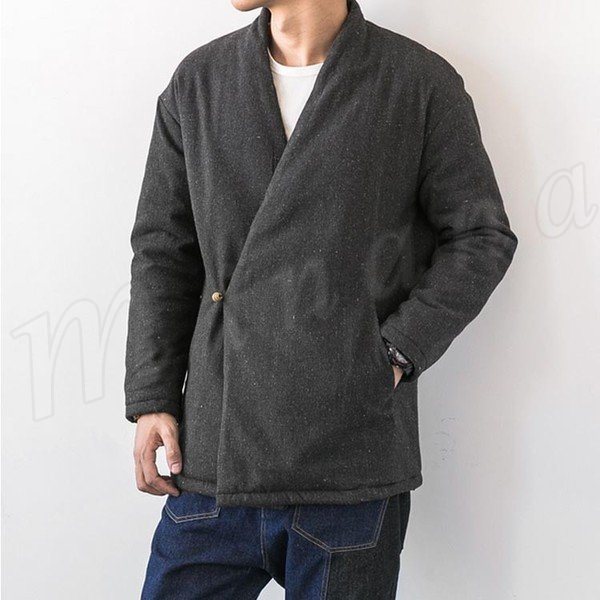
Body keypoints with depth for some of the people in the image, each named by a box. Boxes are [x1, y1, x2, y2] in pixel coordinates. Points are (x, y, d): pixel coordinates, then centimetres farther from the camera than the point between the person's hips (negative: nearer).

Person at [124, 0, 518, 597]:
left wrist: (396, 353, -7)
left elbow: (481, 237, 4)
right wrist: (152, 399, 4)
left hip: (353, 456, -2)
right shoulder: (197, 82, 9)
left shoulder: (423, 83, -1)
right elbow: (162, 250, 11)